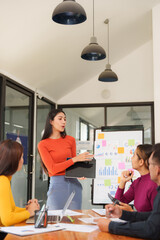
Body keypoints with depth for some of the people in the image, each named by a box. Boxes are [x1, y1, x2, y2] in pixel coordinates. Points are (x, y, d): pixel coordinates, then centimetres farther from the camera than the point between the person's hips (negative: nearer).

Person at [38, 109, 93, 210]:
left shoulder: (71, 140, 8)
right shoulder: (43, 144, -2)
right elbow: (52, 169, -10)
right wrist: (75, 159, -17)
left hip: (74, 183, 3)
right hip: (57, 184, -3)